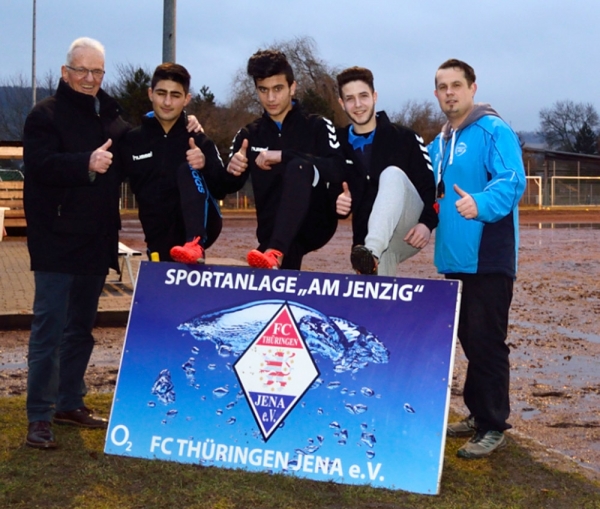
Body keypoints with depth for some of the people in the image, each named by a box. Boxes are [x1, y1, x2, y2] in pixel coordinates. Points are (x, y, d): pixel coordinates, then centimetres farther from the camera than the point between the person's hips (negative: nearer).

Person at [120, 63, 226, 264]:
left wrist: (205, 165, -25)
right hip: (161, 237, 3)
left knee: (188, 170, -25)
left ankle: (195, 245, -42)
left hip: (200, 226, -3)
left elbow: (221, 190, -6)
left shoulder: (198, 140, 1)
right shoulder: (132, 141, 6)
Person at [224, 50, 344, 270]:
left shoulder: (318, 127, 2)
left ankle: (276, 252, -44)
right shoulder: (249, 135, 12)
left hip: (316, 224, -3)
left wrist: (284, 156, -23)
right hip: (274, 232, 3)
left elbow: (337, 169, -15)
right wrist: (231, 171, -14)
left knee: (298, 167, -32)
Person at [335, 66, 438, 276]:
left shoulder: (405, 138, 0)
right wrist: (338, 204, -9)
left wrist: (427, 223, -20)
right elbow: (336, 194, 16)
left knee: (391, 174, -29)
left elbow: (432, 185, -3)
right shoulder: (340, 147, 9)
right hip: (367, 239, 4)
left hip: (410, 233, -3)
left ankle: (372, 250, -50)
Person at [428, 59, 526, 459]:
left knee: (487, 342, -6)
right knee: (469, 340, 15)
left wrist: (481, 204, -35)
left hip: (489, 257, -8)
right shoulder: (438, 144, 17)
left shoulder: (494, 131, -9)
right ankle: (479, 414, 26)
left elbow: (512, 182, -20)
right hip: (455, 258, 8)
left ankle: (494, 427, 2)